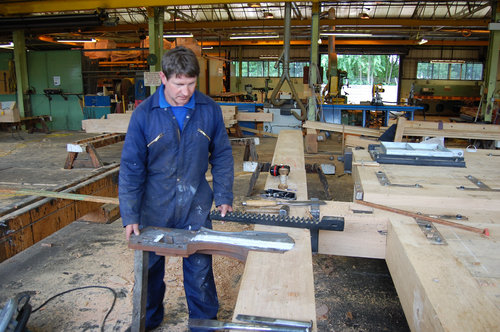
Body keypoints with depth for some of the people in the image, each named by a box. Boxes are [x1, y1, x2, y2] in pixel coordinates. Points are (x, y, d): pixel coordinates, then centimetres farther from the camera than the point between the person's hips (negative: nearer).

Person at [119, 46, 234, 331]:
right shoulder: (144, 114, -11)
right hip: (154, 208, 0)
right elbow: (131, 168, -8)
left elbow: (222, 155, 3)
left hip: (196, 208, 0)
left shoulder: (209, 110, -7)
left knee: (200, 270, 10)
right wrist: (130, 216, -11)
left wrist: (224, 196, -3)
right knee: (150, 269, 19)